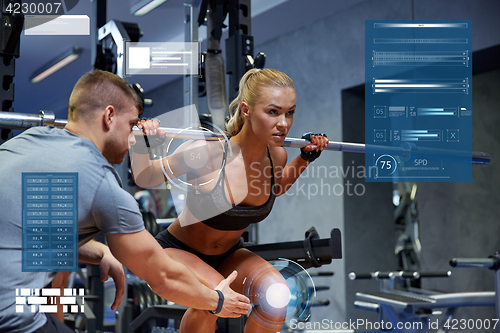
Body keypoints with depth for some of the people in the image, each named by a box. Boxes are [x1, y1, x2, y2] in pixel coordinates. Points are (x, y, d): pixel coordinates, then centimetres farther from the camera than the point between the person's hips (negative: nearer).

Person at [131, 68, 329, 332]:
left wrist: (304, 159, 2)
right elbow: (144, 178, -14)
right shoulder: (206, 153, -31)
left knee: (276, 293, -22)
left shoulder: (276, 156, -15)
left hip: (228, 255, 5)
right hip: (177, 251, -4)